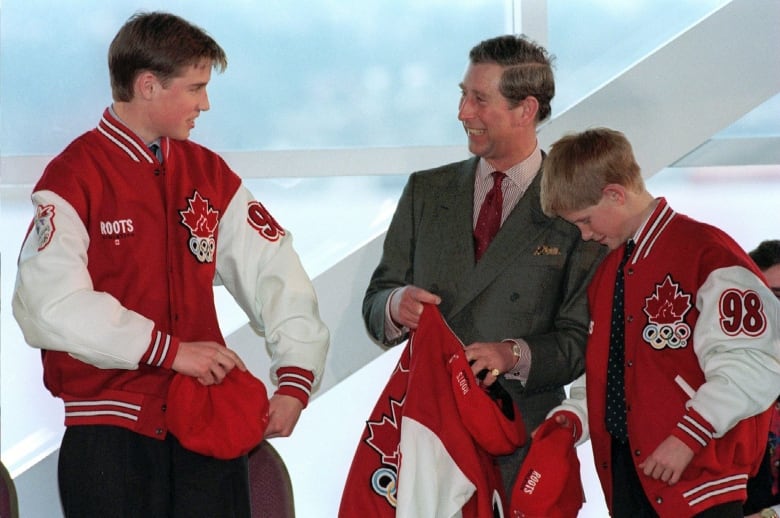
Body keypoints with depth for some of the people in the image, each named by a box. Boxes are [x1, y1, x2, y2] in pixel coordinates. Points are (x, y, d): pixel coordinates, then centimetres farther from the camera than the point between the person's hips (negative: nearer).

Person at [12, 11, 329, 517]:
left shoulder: (207, 172, 11)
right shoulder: (73, 177, -6)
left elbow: (272, 269, 8)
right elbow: (53, 304, -17)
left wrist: (295, 378, -6)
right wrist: (169, 350, -17)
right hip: (111, 432, -5)